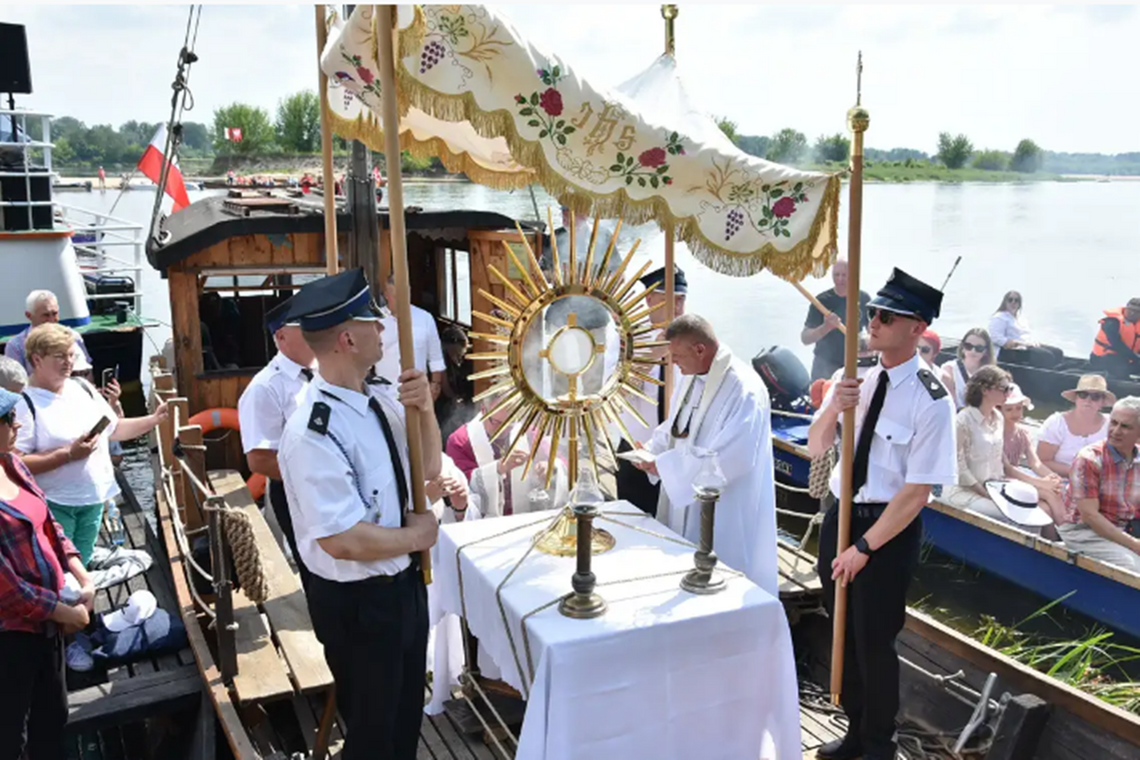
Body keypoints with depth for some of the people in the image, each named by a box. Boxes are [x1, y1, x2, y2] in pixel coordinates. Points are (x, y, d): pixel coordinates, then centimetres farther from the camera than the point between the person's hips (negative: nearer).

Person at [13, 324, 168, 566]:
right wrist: (67, 454, -25)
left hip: (94, 498, 6)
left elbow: (114, 429, 16)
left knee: (81, 569, 18)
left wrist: (154, 419, 3)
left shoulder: (83, 387, 7)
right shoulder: (24, 403, -14)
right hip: (53, 505, -6)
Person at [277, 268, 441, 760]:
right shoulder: (313, 433, -30)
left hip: (404, 581, 8)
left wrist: (425, 409, -12)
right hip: (357, 601, -7)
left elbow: (428, 470, 5)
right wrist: (414, 537, -15)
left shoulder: (381, 395, -5)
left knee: (407, 710, 29)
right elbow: (343, 540, -30)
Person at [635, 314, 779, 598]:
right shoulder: (690, 378, 6)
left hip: (723, 514, -8)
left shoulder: (745, 390, -23)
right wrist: (650, 452, -2)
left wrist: (665, 467, -23)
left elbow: (728, 458, -28)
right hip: (685, 502, 8)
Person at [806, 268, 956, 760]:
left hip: (891, 528, -6)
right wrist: (833, 409, -16)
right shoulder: (857, 377, 0)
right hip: (841, 515, 6)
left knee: (874, 641, 6)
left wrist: (864, 547, -17)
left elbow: (917, 491, -19)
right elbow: (815, 448, 4)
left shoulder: (931, 401, -18)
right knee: (843, 632, 19)